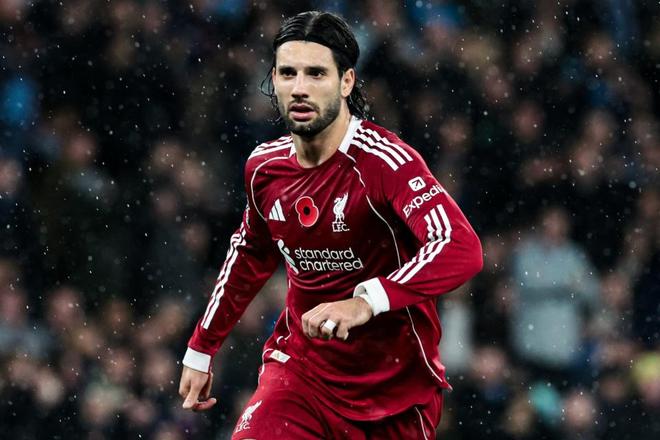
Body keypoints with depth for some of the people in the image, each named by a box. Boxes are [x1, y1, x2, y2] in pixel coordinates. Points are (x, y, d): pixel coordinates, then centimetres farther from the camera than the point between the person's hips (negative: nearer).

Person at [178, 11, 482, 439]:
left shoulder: (384, 159, -20)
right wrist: (201, 350, 24)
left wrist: (369, 301, -46)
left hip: (395, 387, -3)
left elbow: (462, 250, -34)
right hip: (300, 368, 3)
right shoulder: (265, 166, 0)